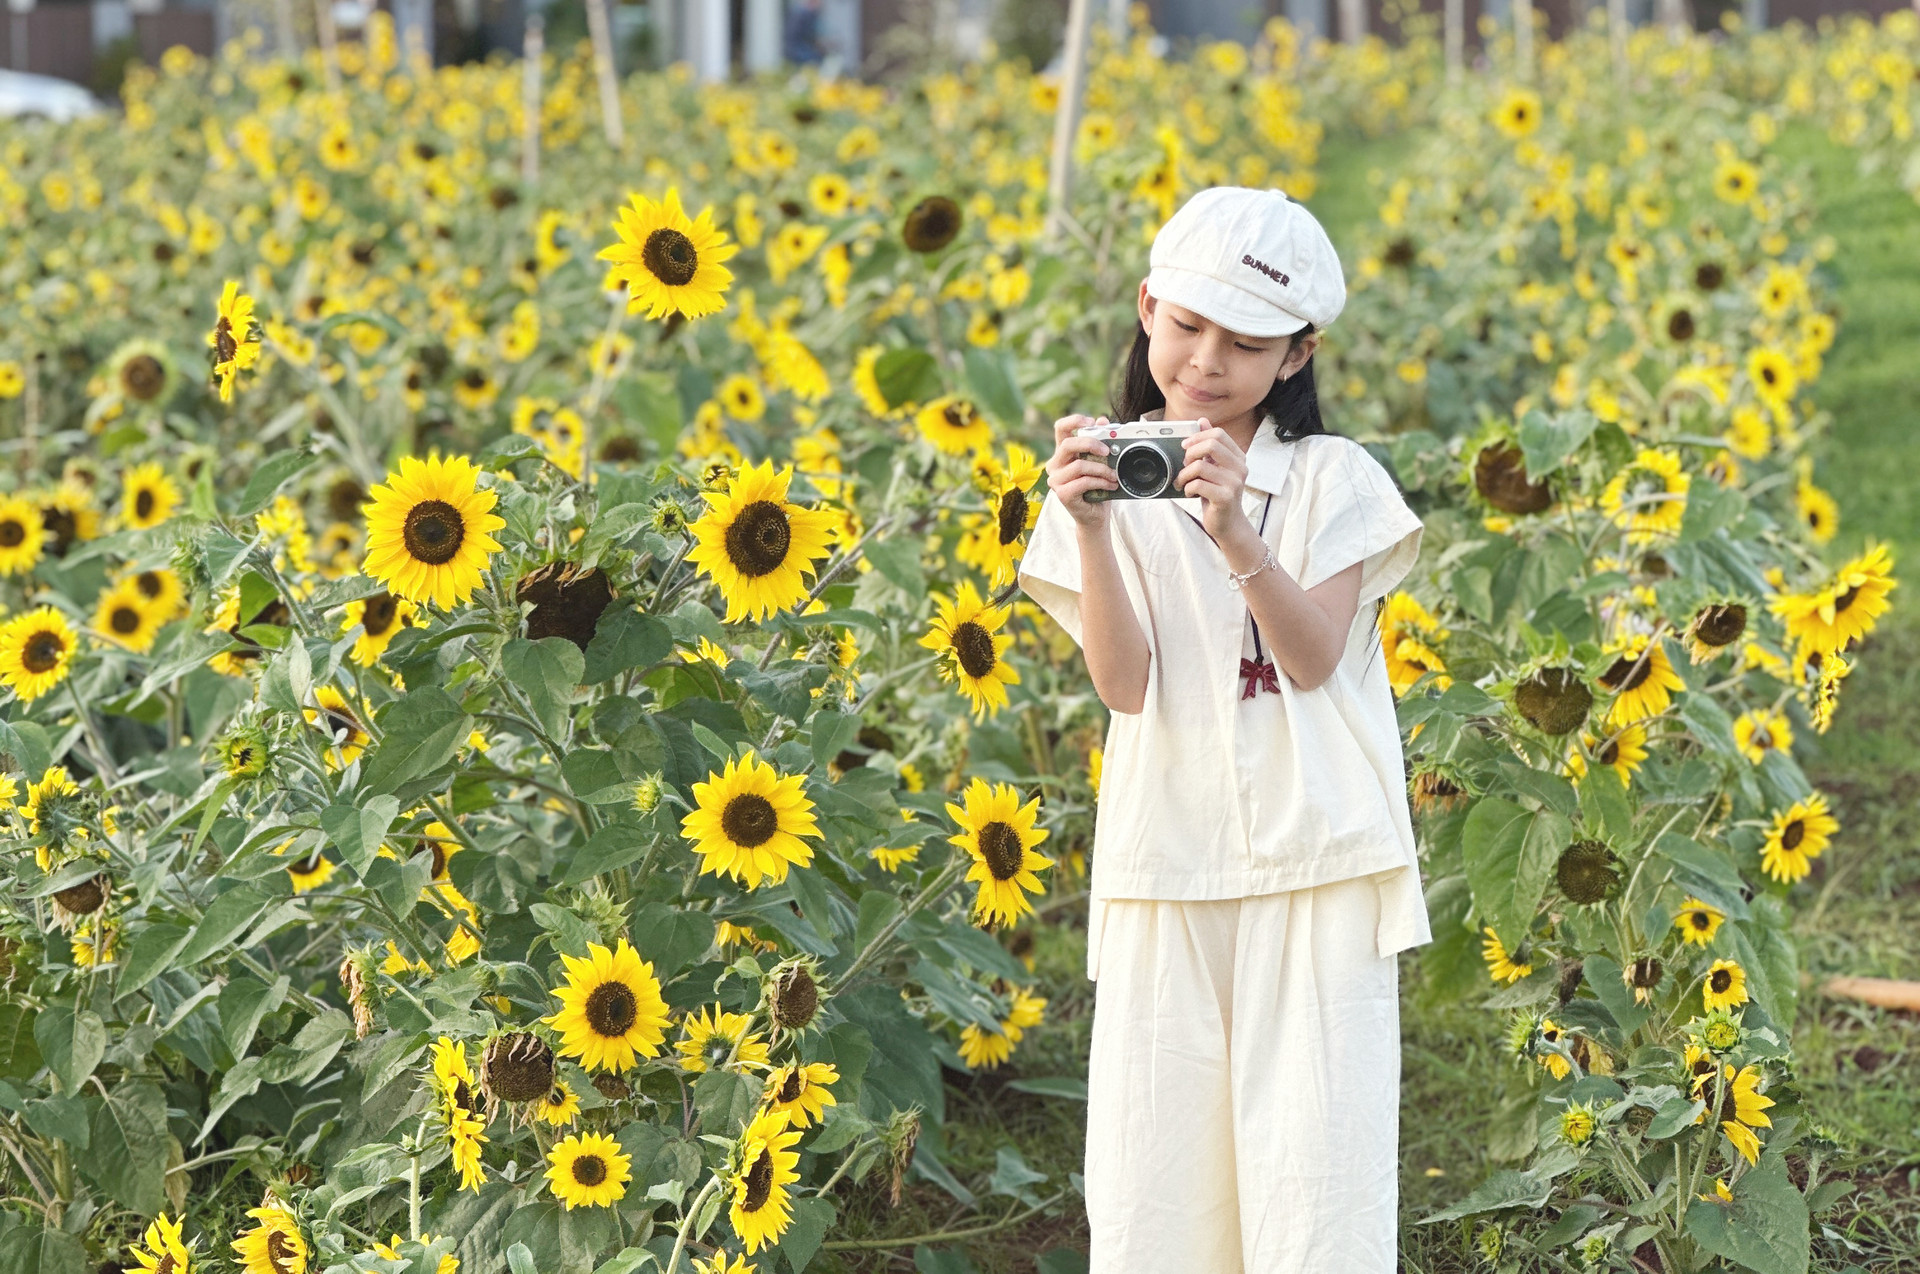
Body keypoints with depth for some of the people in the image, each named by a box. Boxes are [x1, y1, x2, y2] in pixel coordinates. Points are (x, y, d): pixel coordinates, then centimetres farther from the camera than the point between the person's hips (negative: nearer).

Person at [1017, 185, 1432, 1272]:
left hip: (1319, 865, -1)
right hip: (1167, 871, 2)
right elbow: (1126, 683, -5)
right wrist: (1089, 526, -19)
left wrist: (1233, 531, -25)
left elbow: (1314, 658, -10)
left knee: (1316, 1163, -5)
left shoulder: (1333, 478, 3)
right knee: (1153, 1166, 1)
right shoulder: (1107, 479, 6)